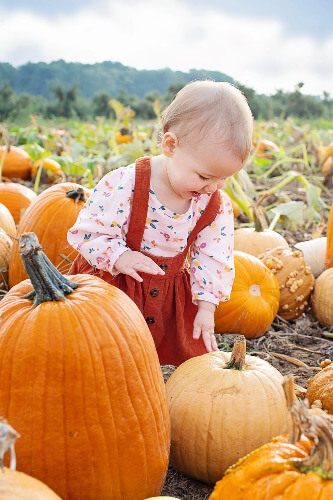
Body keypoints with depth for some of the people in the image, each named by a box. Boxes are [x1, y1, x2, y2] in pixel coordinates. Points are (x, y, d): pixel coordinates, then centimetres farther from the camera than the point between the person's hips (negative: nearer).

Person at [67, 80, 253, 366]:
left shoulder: (217, 206, -9)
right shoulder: (122, 186, -25)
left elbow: (213, 258, -2)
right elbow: (88, 232, -19)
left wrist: (206, 307, -6)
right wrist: (118, 257, -34)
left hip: (171, 295, 4)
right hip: (111, 286, -3)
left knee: (198, 356, 12)